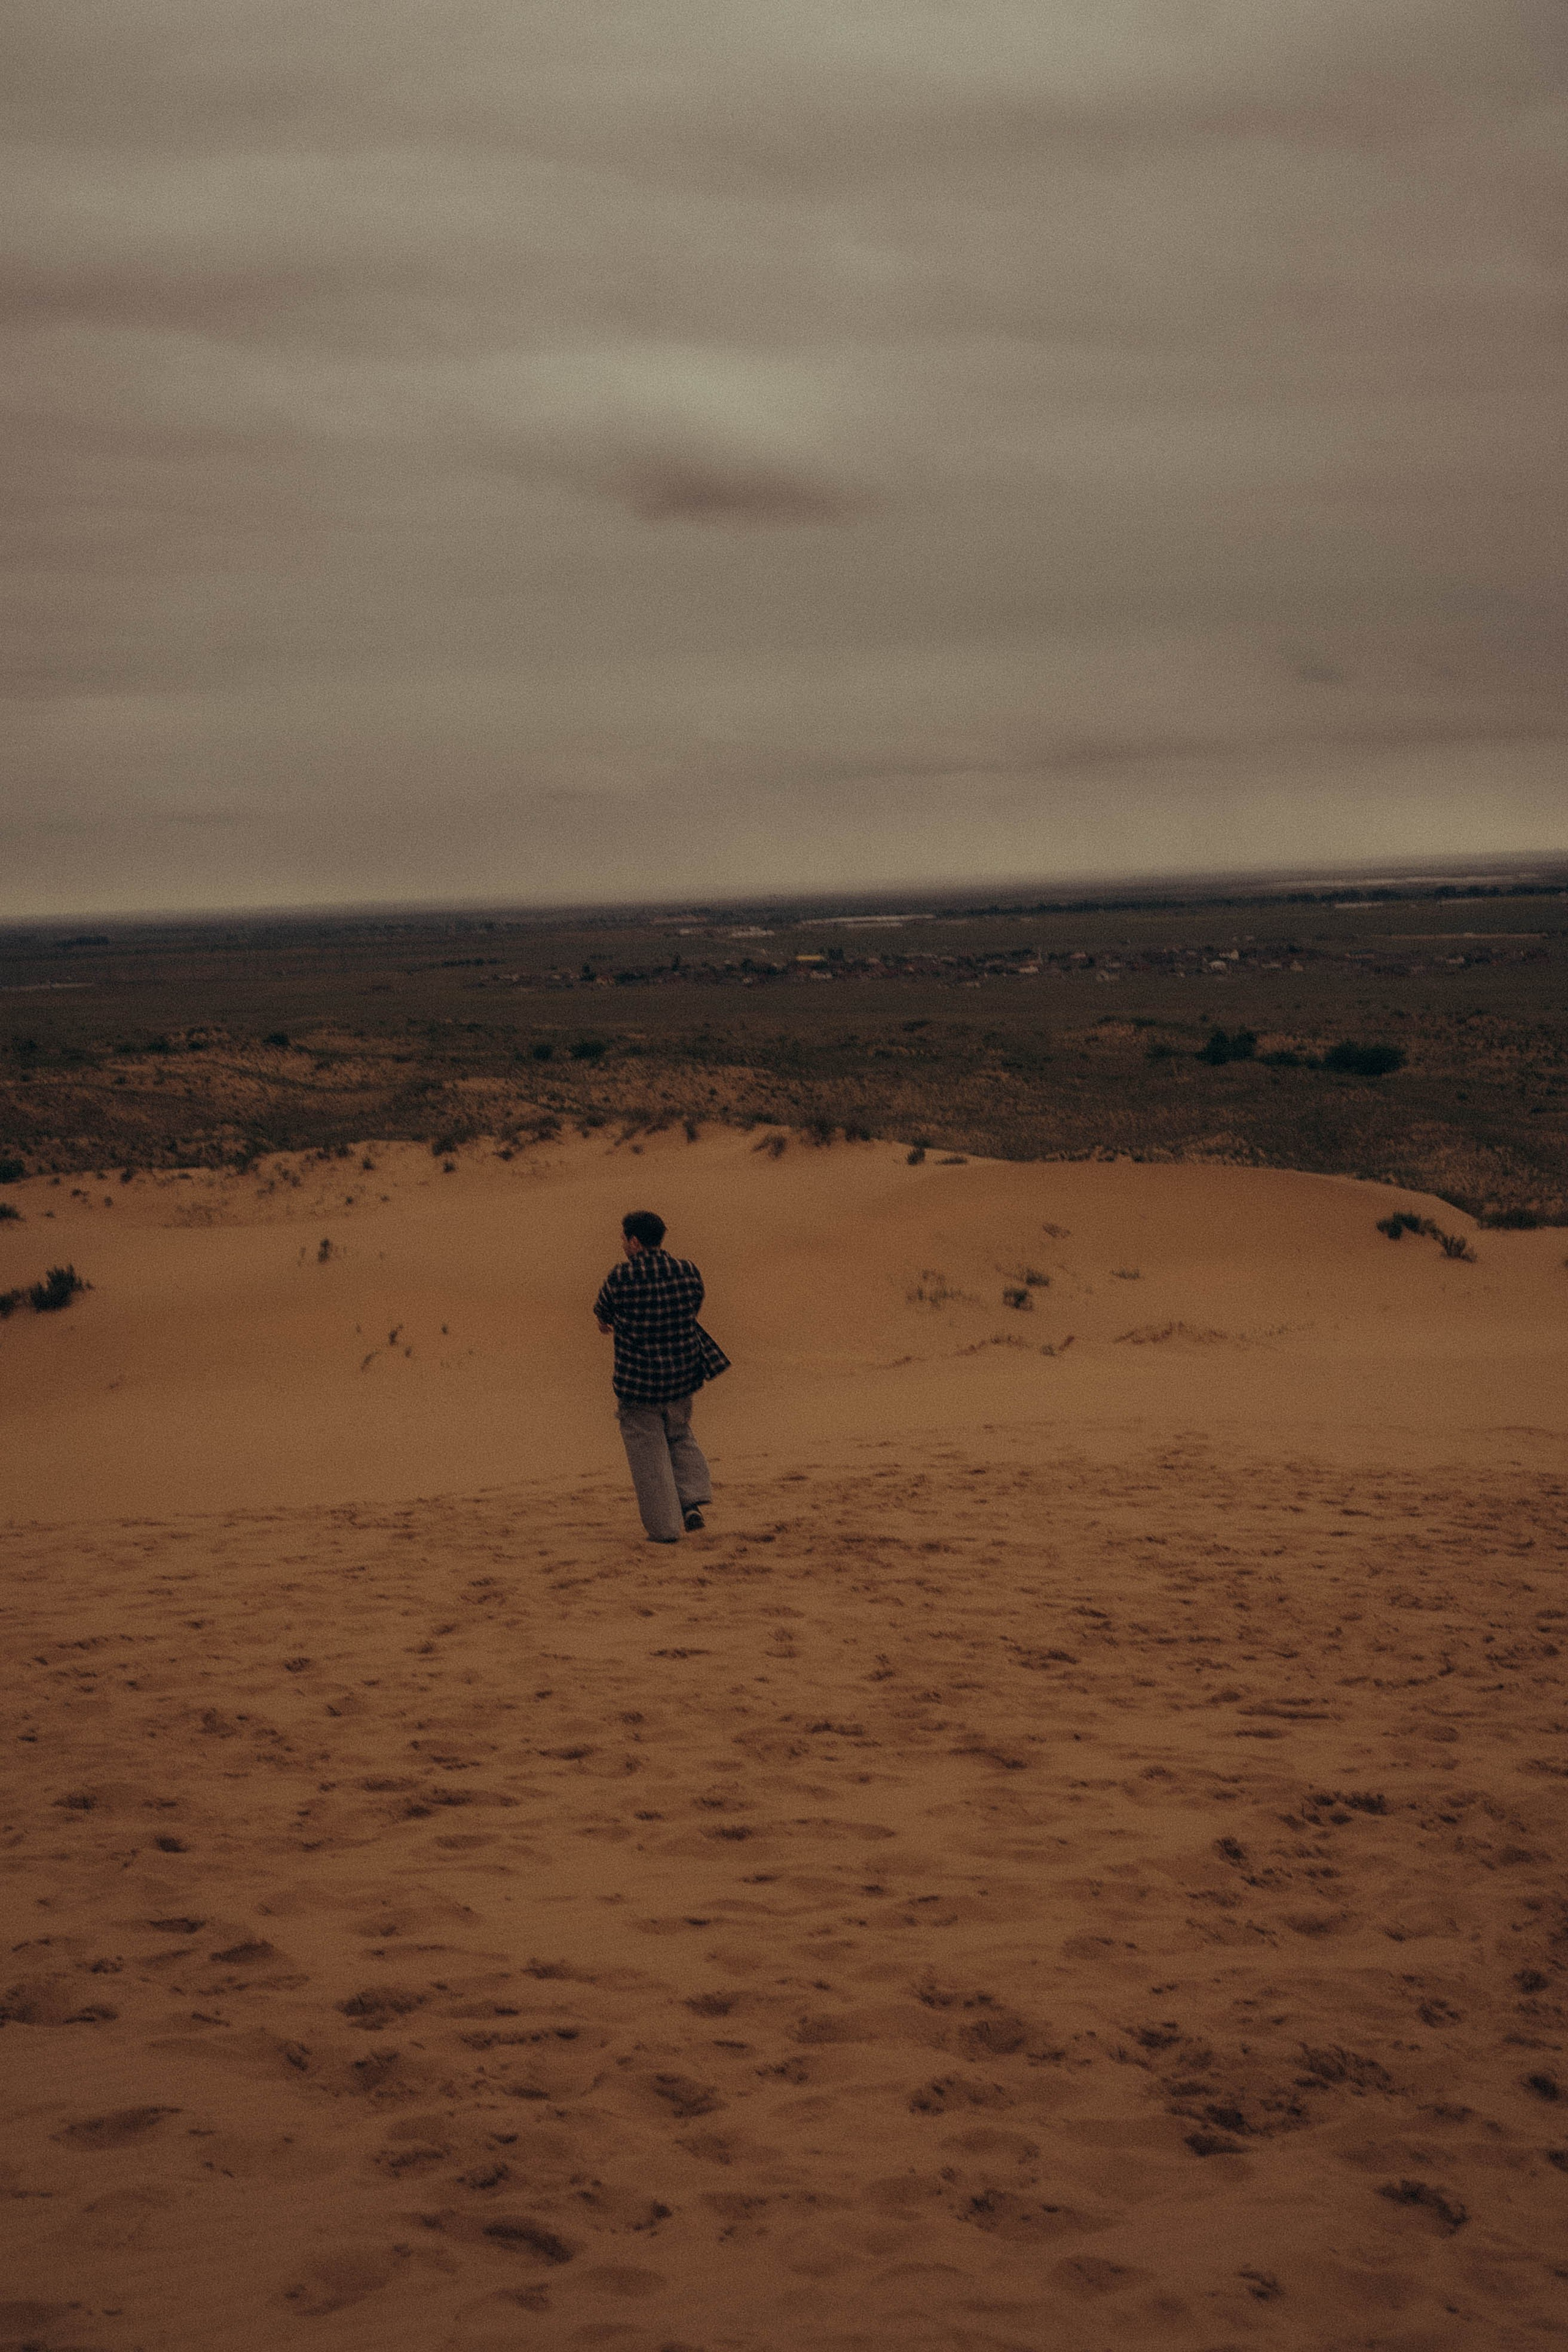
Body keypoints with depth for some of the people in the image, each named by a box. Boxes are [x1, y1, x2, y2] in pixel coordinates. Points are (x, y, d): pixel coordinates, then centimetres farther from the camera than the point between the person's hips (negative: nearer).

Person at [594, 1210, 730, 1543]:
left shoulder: (621, 1279, -17)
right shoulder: (687, 1271, -6)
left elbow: (603, 1311, 4)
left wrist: (611, 1321, 29)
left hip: (638, 1381, -4)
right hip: (684, 1374, 4)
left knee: (649, 1453, 9)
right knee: (680, 1436, 27)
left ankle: (664, 1527, 11)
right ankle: (692, 1502, 13)